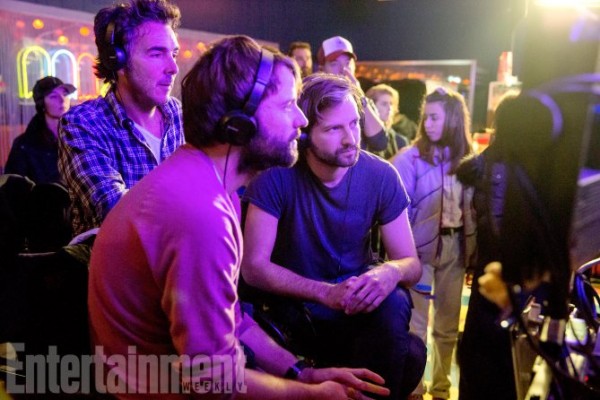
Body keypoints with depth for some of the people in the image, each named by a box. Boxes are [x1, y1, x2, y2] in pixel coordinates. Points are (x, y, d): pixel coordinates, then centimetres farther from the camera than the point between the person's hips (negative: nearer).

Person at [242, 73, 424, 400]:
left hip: (358, 304, 2)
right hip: (296, 305, -2)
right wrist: (326, 292, -31)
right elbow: (253, 267, -19)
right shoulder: (276, 176, -19)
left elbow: (411, 262, -7)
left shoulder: (381, 176, -12)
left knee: (393, 303, -29)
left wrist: (391, 271, -32)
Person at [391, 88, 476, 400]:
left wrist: (473, 249, 2)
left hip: (456, 247, 4)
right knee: (416, 322, 3)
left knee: (448, 324, 14)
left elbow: (473, 209, 7)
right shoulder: (410, 157, -9)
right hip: (421, 246, -4)